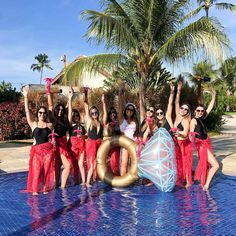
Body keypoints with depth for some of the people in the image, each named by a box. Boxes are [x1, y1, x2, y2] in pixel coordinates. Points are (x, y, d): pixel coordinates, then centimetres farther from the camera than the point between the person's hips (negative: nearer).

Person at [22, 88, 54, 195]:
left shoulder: (50, 125, 7)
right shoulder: (33, 124, 3)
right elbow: (27, 111, -4)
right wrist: (25, 97, -7)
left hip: (48, 150, 1)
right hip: (36, 150, -1)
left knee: (47, 170, 3)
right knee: (36, 170, -2)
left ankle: (45, 188, 16)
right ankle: (35, 189, 10)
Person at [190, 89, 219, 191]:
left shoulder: (202, 118, 7)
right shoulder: (194, 120, -14)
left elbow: (210, 108, 15)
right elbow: (191, 132, -30)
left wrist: (213, 97, 13)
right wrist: (192, 137, -52)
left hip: (206, 143, 8)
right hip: (201, 144, -8)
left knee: (205, 164, 16)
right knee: (215, 165, -12)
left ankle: (203, 182, 28)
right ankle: (206, 184, -3)